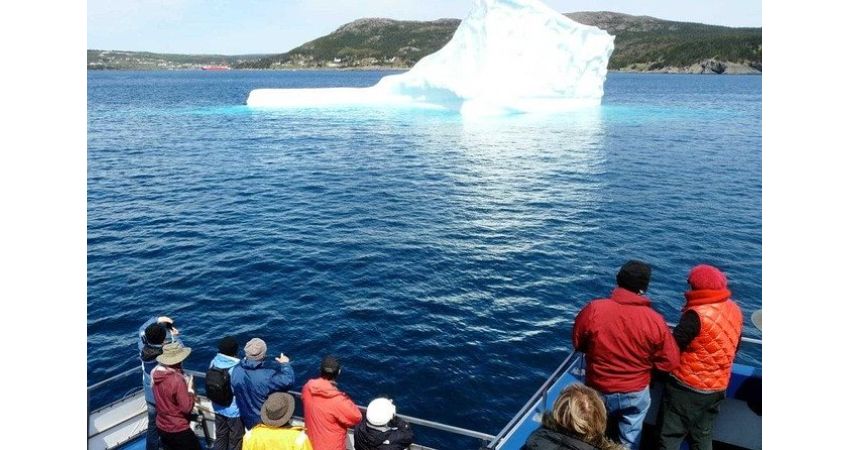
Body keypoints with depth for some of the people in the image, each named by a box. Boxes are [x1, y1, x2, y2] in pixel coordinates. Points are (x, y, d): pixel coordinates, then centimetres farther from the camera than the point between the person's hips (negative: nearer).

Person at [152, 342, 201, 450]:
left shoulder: (156, 373, -5)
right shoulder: (177, 380, -28)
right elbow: (187, 408, -22)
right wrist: (190, 389, -10)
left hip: (161, 427, 8)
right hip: (178, 430, -8)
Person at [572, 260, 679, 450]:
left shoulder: (593, 309, -22)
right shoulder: (655, 320, -22)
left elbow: (578, 343, -5)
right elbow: (670, 362, -12)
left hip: (597, 390, 1)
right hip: (635, 394, 0)